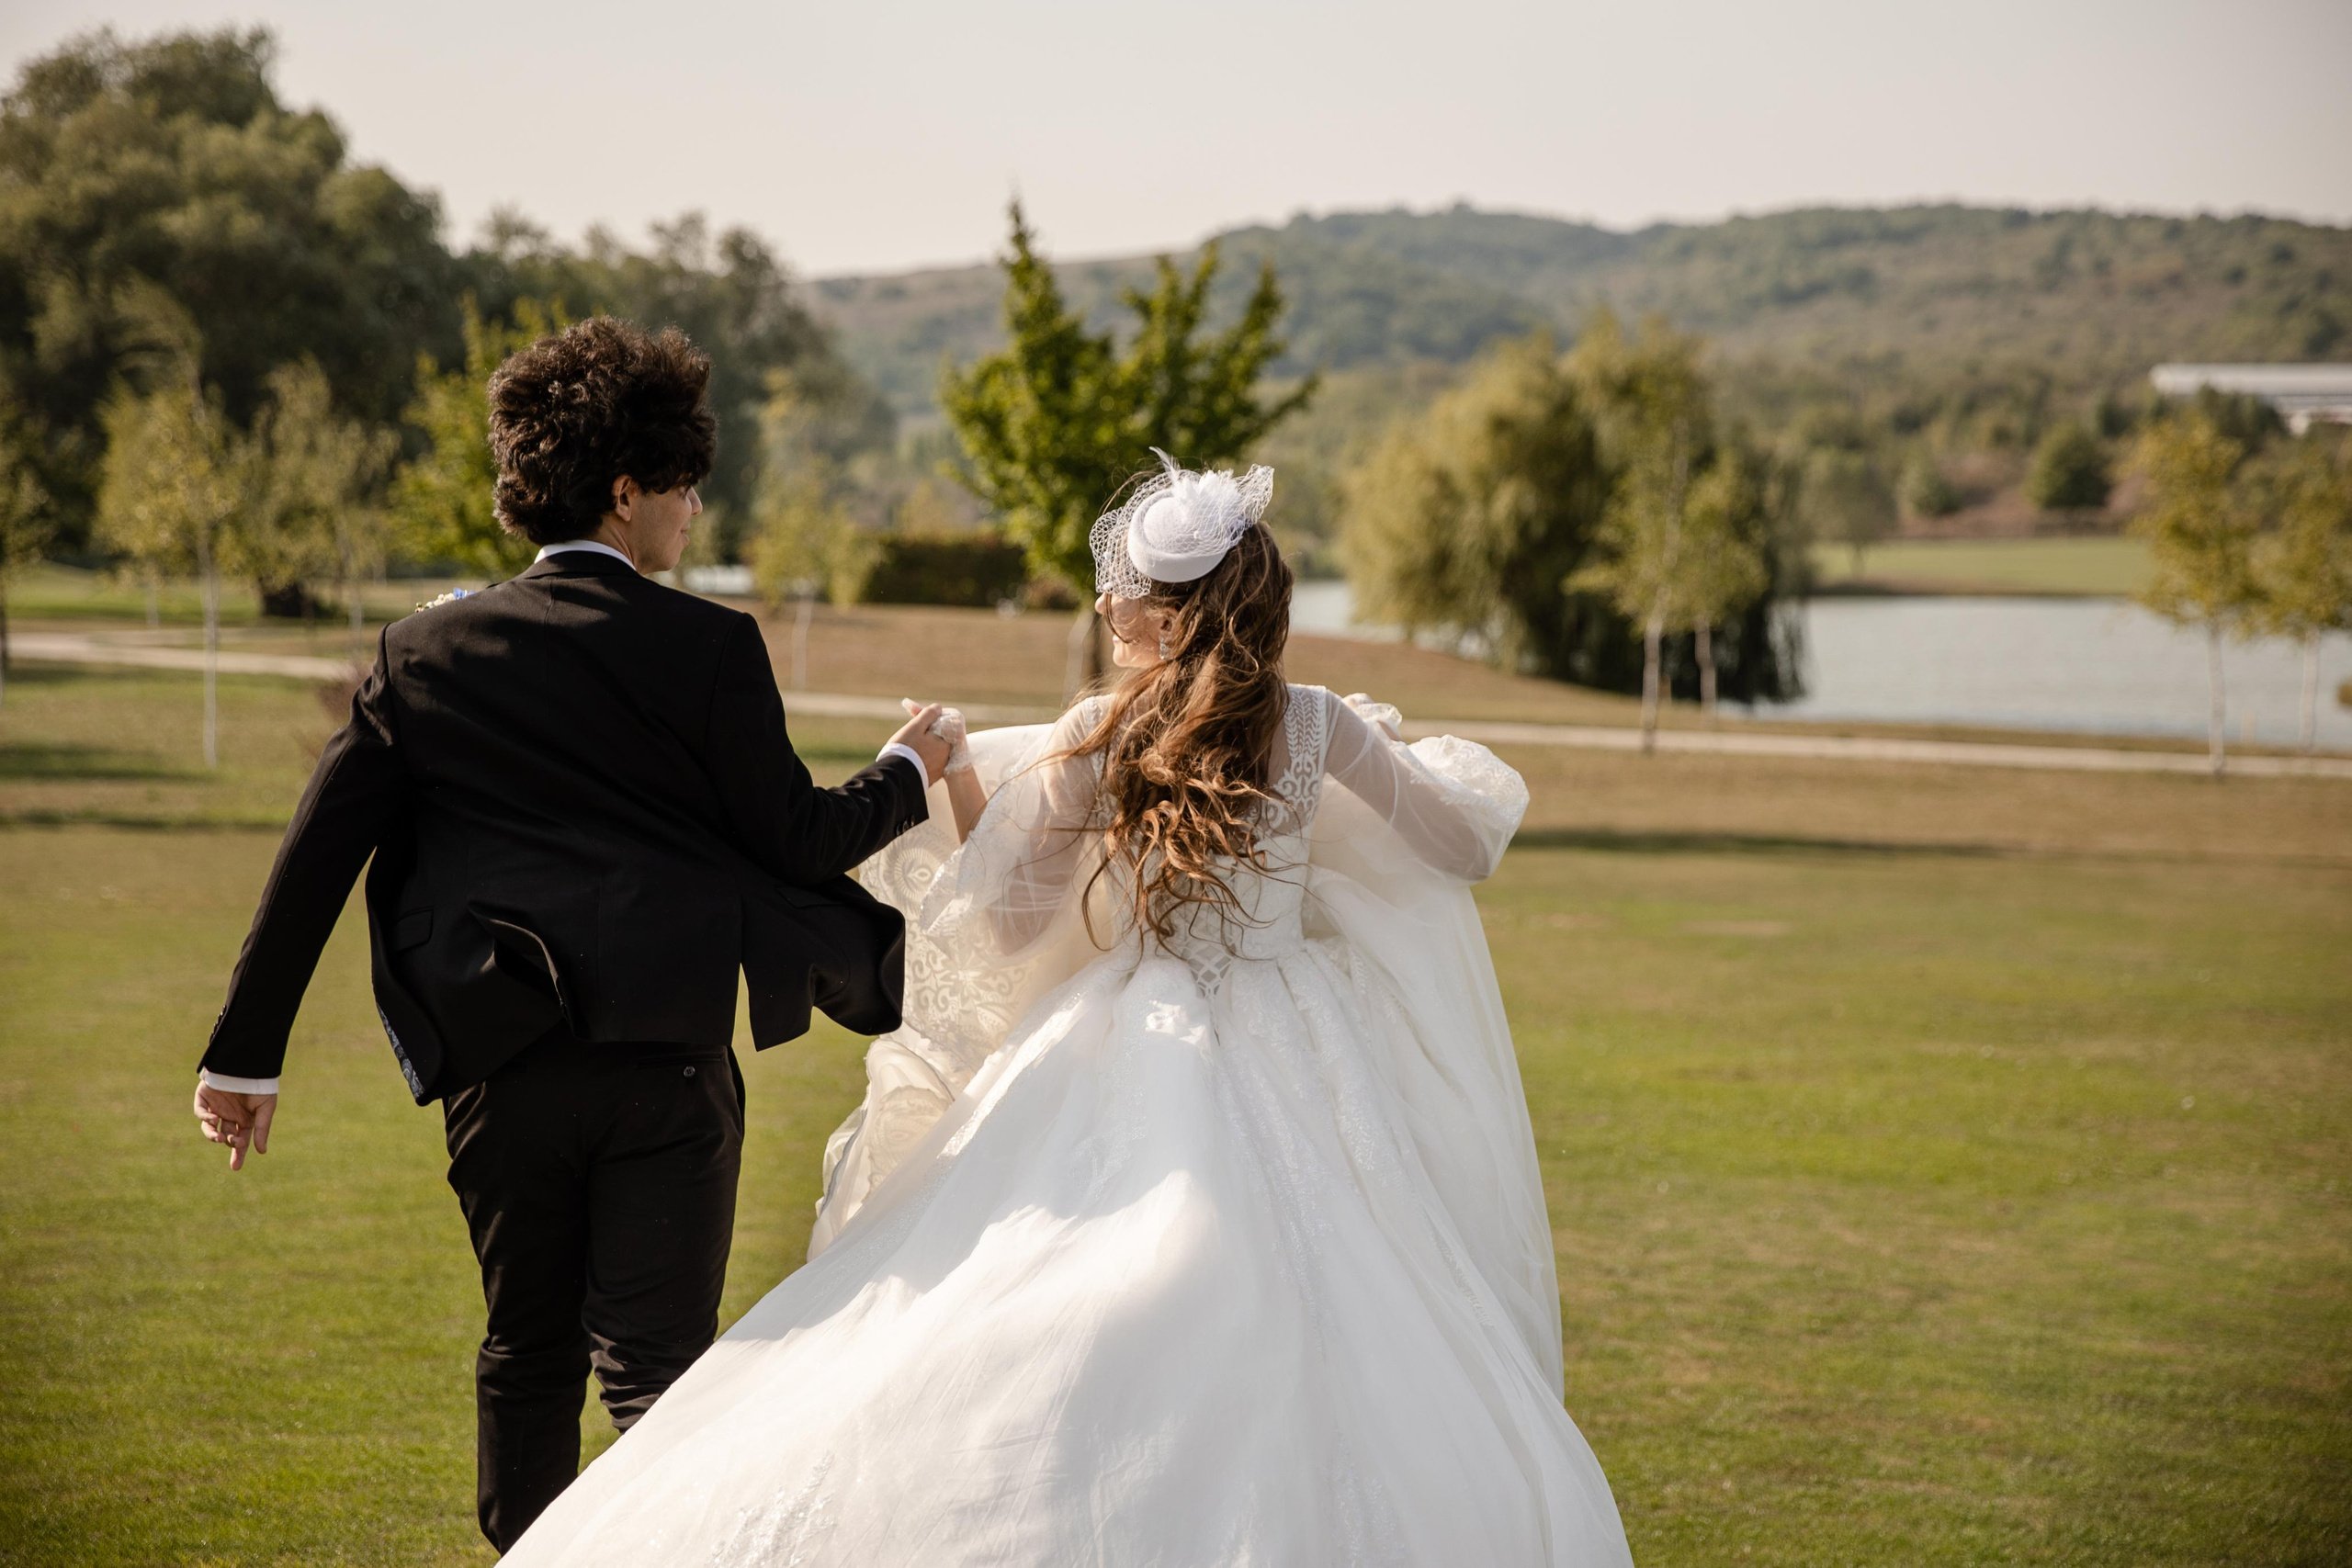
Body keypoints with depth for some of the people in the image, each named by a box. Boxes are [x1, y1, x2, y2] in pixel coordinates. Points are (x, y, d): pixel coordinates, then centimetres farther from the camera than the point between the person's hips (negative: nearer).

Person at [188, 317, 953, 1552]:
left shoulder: (425, 651, 6)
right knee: (657, 1369, -3)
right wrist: (904, 775, 20)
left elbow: (319, 849, 2)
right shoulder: (707, 648, -4)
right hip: (668, 1056, -3)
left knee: (526, 1356, 20)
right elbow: (795, 838, 1)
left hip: (500, 1071, 3)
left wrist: (246, 1051, 6)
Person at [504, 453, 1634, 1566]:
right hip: (1284, 1087, 1)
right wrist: (1397, 753, 29)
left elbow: (1012, 928, 3)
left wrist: (960, 782, 13)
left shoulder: (1093, 742, -2)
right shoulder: (1321, 731, 0)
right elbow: (1470, 841, 10)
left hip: (1120, 1077, -1)